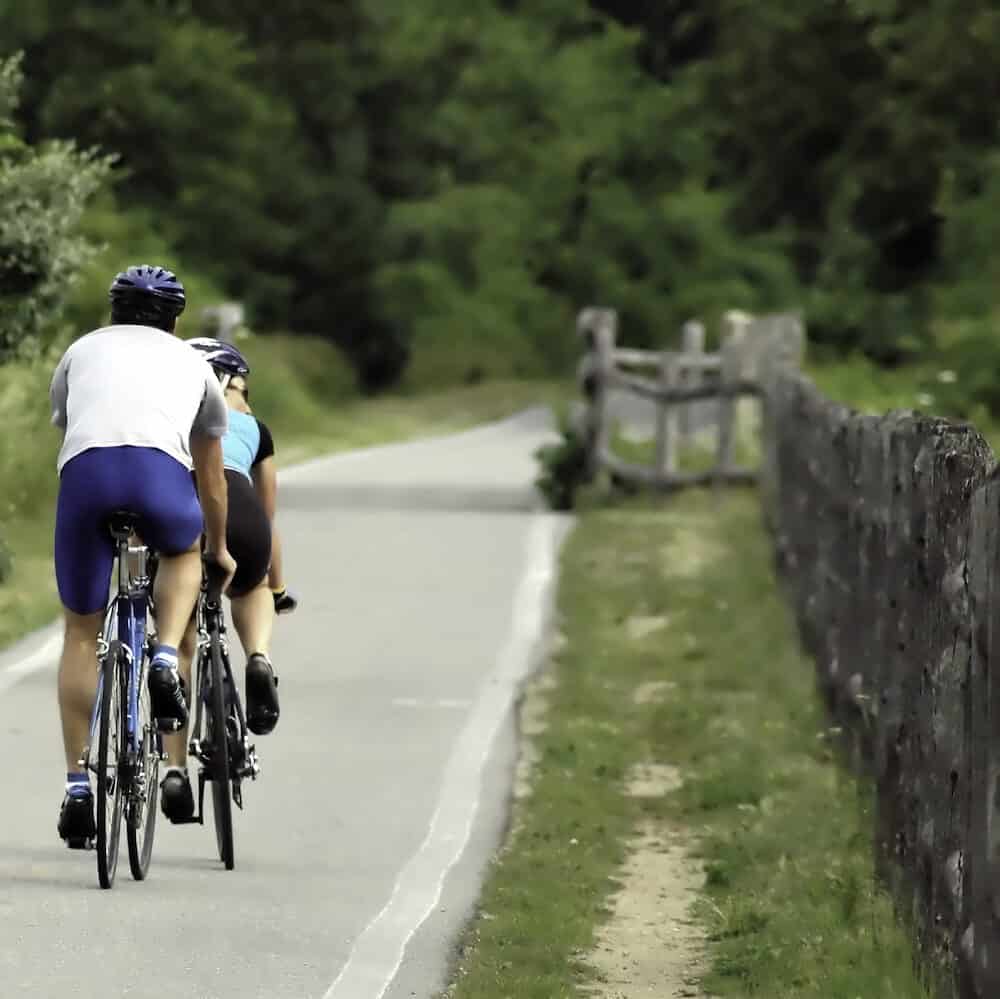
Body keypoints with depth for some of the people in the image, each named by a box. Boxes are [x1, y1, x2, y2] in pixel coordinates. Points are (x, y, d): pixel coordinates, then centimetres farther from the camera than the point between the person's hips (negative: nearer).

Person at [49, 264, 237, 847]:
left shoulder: (81, 352, 34)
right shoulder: (194, 365, 34)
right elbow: (212, 477, 45)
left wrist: (97, 502, 59)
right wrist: (219, 550, 60)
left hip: (84, 470, 0)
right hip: (161, 472, 0)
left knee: (82, 632, 14)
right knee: (183, 552, 35)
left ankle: (78, 785, 9)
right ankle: (166, 660, 9)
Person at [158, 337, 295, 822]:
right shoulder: (253, 427, 32)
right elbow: (268, 518, 41)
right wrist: (278, 586, 55)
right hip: (238, 514, 1)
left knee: (177, 647, 18)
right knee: (250, 592, 36)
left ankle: (175, 770, 6)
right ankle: (259, 659, 5)